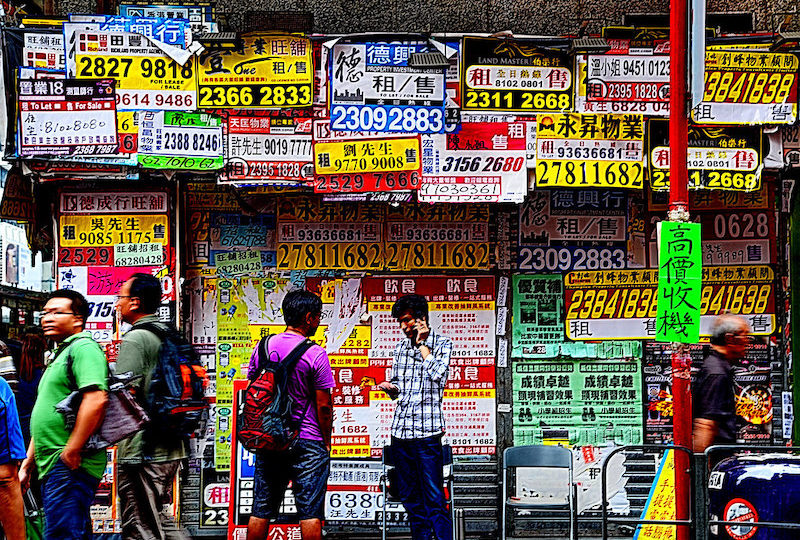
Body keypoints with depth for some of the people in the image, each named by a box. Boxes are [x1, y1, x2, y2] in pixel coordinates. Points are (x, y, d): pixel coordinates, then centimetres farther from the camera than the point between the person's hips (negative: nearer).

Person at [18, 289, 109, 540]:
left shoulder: (84, 348, -8)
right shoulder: (60, 355, 25)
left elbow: (96, 399, -24)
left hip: (70, 466, -10)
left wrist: (72, 451, -23)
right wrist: (27, 465, 26)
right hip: (51, 467, 10)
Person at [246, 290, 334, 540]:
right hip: (308, 443, -5)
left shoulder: (262, 347, 3)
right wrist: (326, 441, 1)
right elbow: (323, 406, -11)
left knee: (261, 510, 10)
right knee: (310, 511, -1)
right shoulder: (315, 354, -13)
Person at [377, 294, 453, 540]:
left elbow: (438, 375, -17)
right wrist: (389, 387, 1)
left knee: (435, 500, -8)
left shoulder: (441, 344, 0)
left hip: (427, 431, -6)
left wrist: (422, 344, -8)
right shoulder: (401, 348, 15)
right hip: (400, 430, 6)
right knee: (410, 499, 9)